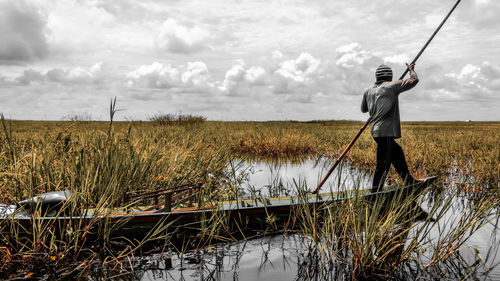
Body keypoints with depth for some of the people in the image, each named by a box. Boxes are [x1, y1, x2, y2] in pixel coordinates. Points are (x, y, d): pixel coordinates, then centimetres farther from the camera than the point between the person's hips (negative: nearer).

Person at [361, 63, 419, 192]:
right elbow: (414, 80, -1)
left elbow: (363, 109, 24)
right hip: (385, 131, -8)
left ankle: (409, 181, 36)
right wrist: (411, 69, 18)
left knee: (397, 153, 23)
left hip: (376, 131, 8)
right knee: (383, 164, -6)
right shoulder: (392, 86, -6)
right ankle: (375, 193, -5)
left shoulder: (368, 91, 12)